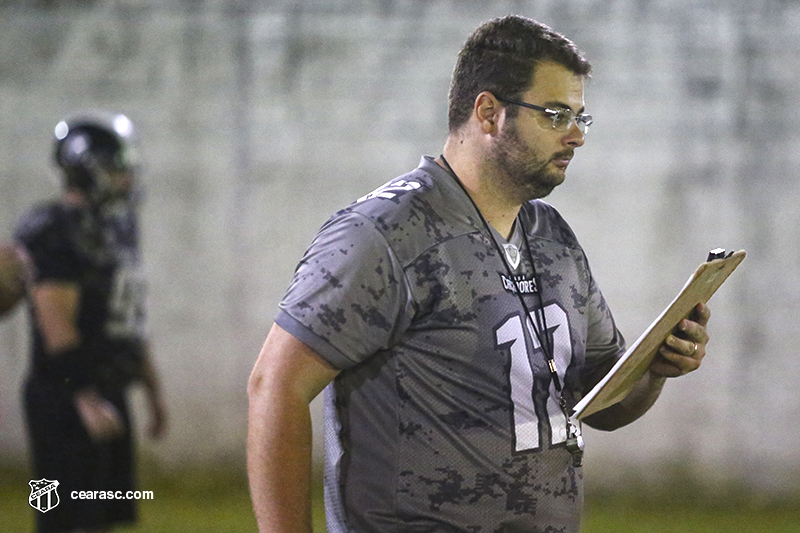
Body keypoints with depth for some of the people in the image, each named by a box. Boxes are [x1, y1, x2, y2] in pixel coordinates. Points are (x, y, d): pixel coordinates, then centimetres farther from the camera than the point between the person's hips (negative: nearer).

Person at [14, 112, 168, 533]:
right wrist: (87, 400, -22)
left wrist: (152, 389, 22)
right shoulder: (54, 234, -15)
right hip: (65, 399, -9)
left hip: (107, 394, 9)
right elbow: (57, 327, -19)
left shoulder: (116, 229, 15)